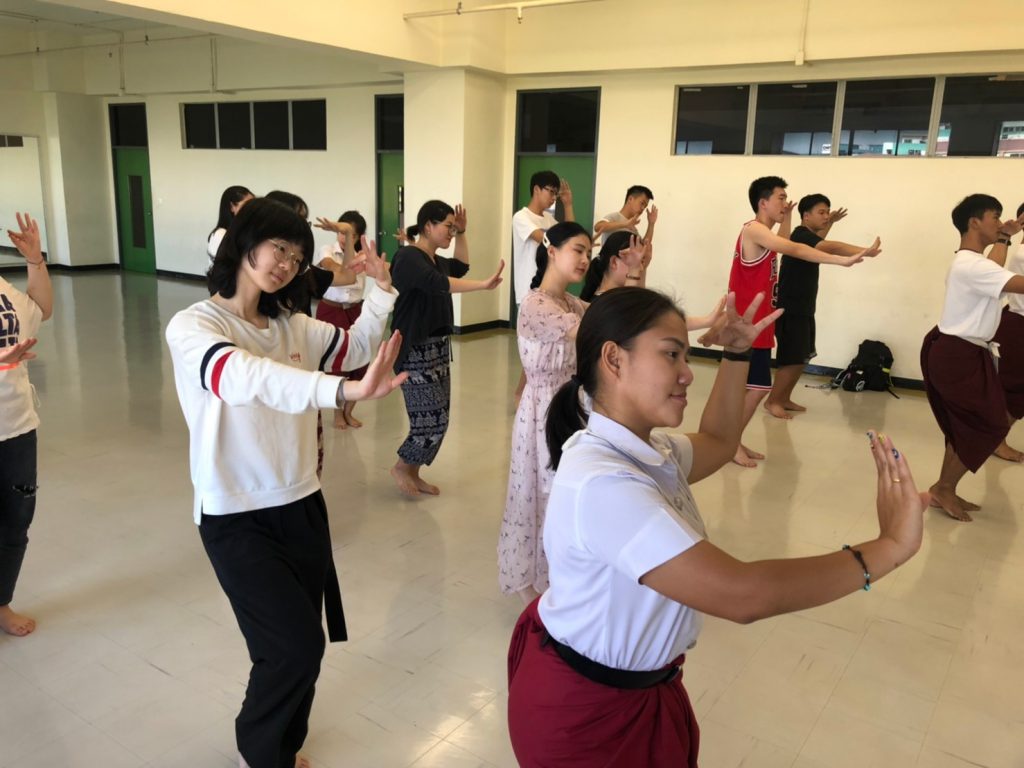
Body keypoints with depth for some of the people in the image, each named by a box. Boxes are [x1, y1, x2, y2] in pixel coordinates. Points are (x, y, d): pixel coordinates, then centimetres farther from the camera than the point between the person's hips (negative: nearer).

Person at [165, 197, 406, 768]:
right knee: (296, 646, -6)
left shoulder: (291, 325, 3)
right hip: (238, 519, -5)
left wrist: (382, 290, -1)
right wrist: (345, 390, -49)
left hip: (302, 506, 6)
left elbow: (355, 348, 15)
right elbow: (246, 378, -35)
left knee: (300, 645, 14)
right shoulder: (192, 327, -15)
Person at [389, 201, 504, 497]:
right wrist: (484, 284, -37)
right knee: (433, 420, -8)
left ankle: (413, 474, 24)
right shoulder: (408, 257, -15)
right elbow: (438, 283, -32)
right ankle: (401, 468, 14)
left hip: (438, 350, 9)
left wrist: (461, 233, 19)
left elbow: (460, 267, 32)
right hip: (416, 352, -9)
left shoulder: (435, 260, 12)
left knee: (437, 419, 10)